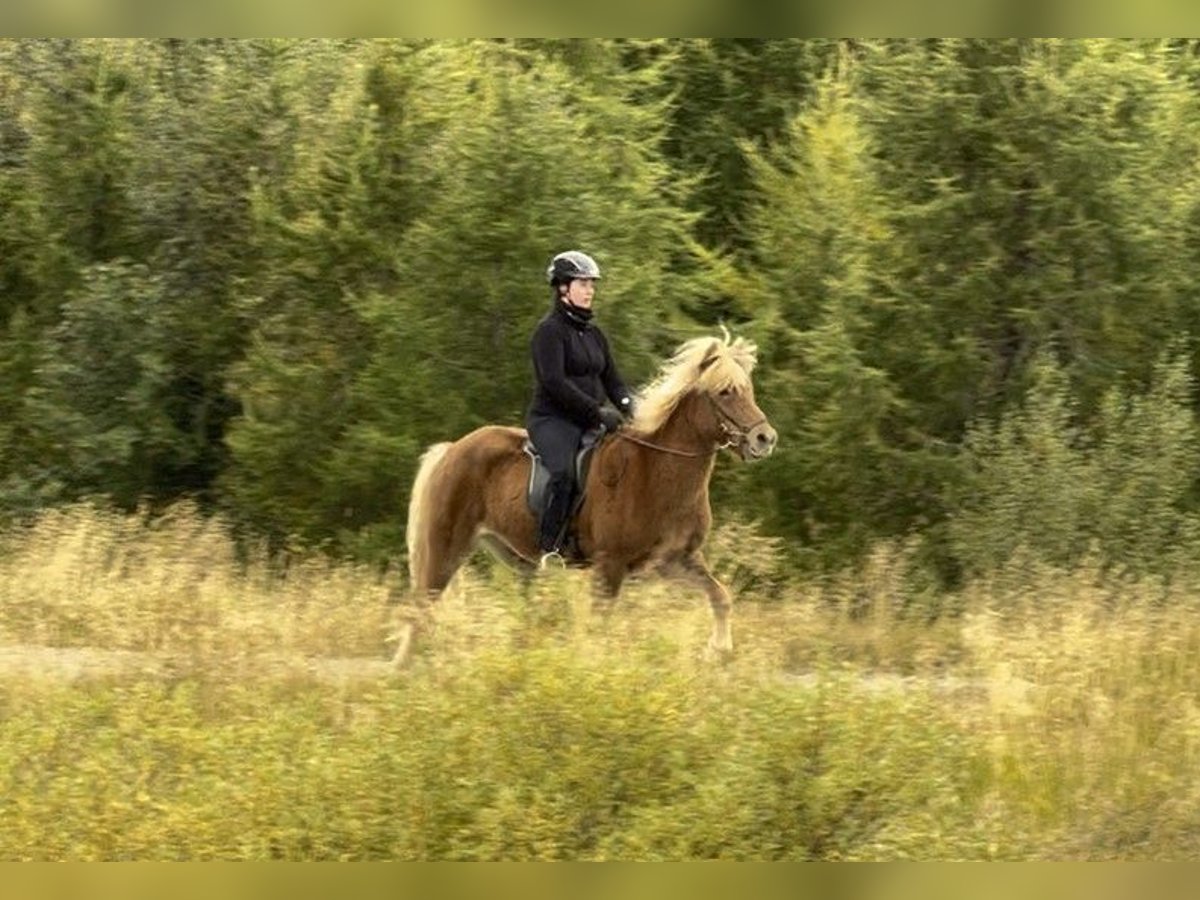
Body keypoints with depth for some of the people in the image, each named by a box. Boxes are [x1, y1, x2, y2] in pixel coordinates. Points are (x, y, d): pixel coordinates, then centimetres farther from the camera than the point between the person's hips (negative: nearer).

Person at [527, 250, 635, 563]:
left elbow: (611, 380, 19)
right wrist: (597, 411, -21)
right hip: (552, 419, -8)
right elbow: (554, 382, -17)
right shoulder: (550, 330, -6)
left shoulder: (594, 334, 18)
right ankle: (549, 549, -31)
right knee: (564, 472, -33)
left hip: (590, 422, 8)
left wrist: (627, 404, -4)